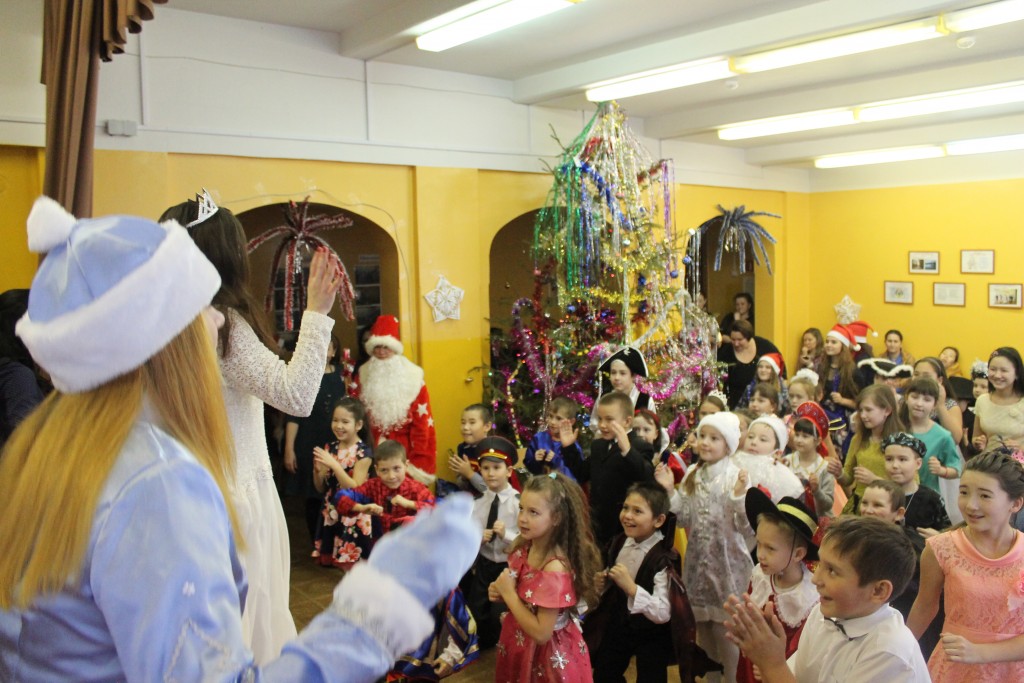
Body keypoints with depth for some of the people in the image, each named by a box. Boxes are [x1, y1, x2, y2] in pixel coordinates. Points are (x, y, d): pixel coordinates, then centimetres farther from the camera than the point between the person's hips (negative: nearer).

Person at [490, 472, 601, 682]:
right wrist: (501, 593, -9)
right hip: (521, 646, 7)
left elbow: (541, 633, -27)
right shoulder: (523, 549, -7)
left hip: (546, 655, -7)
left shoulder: (555, 569, -29)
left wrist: (509, 593, -23)